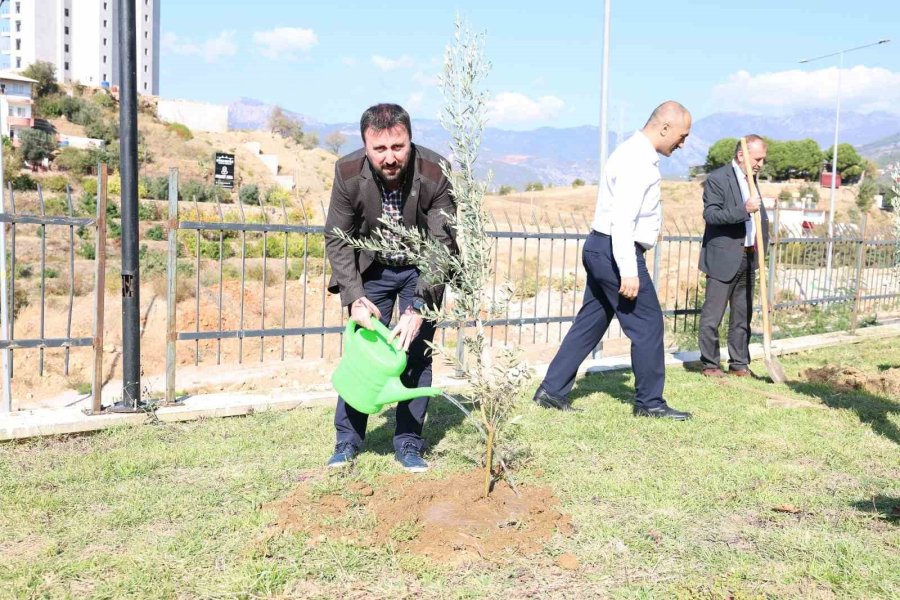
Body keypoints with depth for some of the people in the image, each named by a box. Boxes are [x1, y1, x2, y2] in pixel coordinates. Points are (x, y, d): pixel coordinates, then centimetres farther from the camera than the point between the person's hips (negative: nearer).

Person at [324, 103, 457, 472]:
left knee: (416, 353, -3)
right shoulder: (348, 172, -23)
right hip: (372, 269, 1)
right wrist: (354, 298, -23)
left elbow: (443, 245, -25)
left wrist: (418, 309, -32)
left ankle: (409, 444, 10)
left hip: (421, 270, -1)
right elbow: (337, 238, -12)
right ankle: (348, 441, 13)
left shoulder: (436, 174, -28)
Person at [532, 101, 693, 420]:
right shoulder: (637, 161, -17)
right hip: (615, 251, -10)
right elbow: (622, 220, -24)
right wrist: (629, 272, -26)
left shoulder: (636, 153, 16)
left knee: (591, 322, 12)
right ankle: (649, 402, 12)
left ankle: (552, 390, 15)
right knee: (648, 324, 0)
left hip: (601, 250, 10)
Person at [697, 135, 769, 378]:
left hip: (747, 258, 8)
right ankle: (710, 364, 8)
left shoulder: (751, 179, 14)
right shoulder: (717, 178, -10)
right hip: (723, 258, -8)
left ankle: (739, 363, 21)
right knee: (712, 316, -3)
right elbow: (710, 214, -20)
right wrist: (744, 209, -30)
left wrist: (762, 239, 11)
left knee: (743, 316, 12)